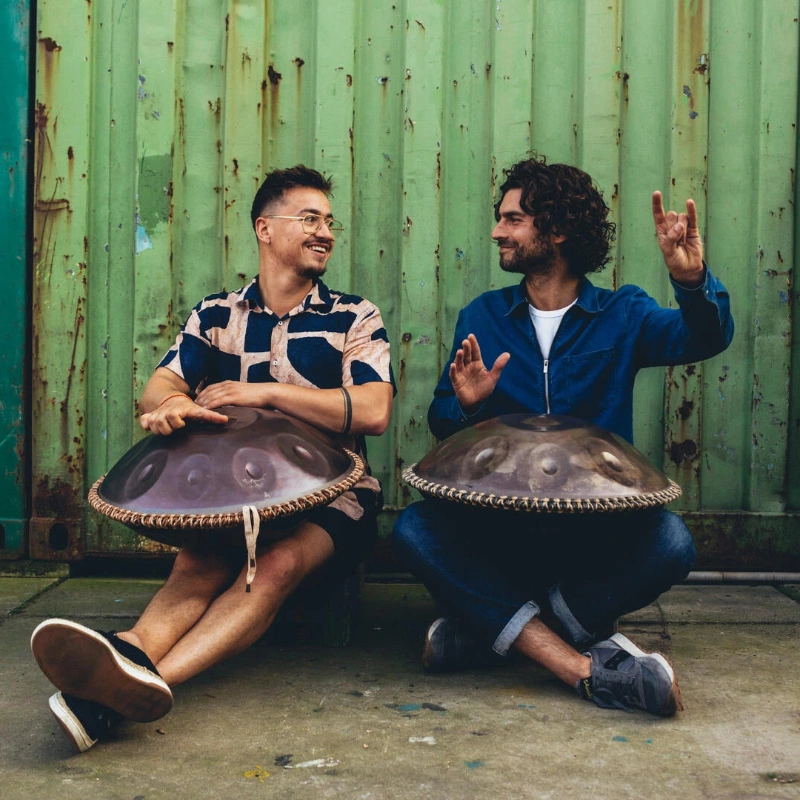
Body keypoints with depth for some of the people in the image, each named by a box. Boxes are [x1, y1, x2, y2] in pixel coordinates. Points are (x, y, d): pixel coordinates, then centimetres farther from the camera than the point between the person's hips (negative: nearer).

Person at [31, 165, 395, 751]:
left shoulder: (354, 318, 5)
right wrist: (170, 403, -26)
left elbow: (374, 412, -11)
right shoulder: (216, 315, 13)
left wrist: (264, 392, -15)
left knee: (279, 562, -34)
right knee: (201, 561, -30)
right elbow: (161, 383, 1)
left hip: (330, 494, -2)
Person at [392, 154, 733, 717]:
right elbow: (440, 422, 6)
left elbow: (704, 338, -13)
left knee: (670, 543, -31)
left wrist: (693, 281, -35)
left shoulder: (622, 314, 5)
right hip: (500, 521, 1)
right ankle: (584, 667, -30)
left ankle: (489, 627, -20)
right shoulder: (483, 317, 10)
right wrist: (464, 405, -19)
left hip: (598, 527, -1)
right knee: (414, 530, -27)